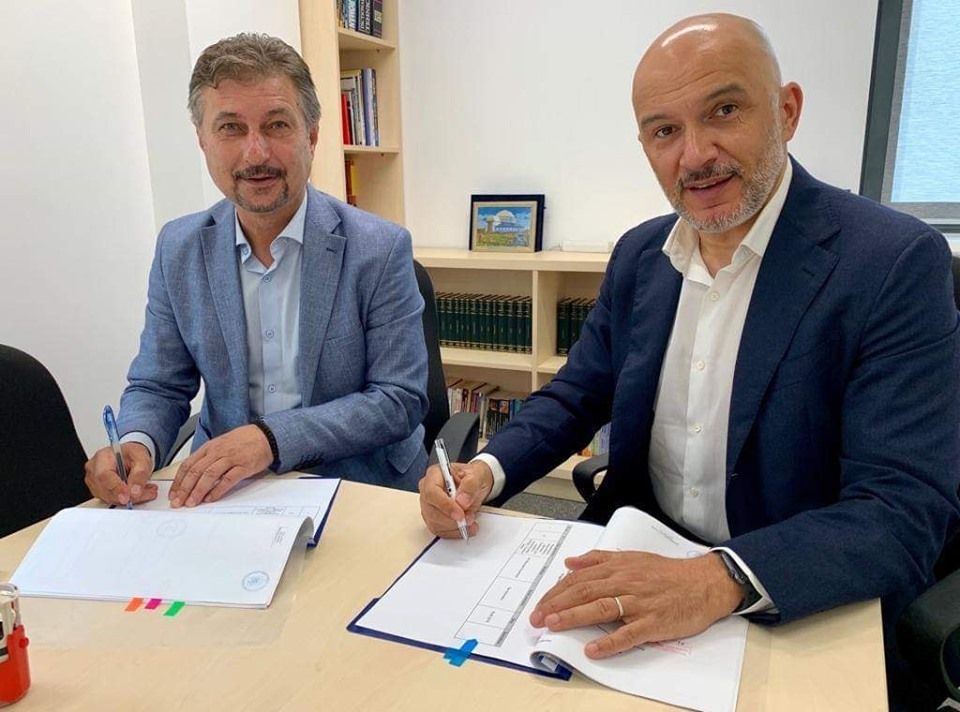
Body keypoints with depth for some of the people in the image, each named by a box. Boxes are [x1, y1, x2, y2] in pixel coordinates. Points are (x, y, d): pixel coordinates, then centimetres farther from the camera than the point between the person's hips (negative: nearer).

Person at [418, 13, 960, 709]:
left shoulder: (898, 261, -15)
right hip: (633, 563, 5)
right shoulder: (638, 254, 2)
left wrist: (720, 580, -35)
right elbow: (576, 396, 8)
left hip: (802, 616, -4)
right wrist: (486, 471, -11)